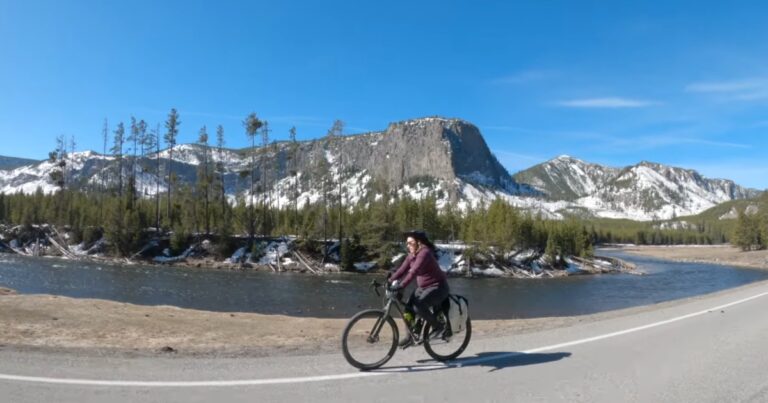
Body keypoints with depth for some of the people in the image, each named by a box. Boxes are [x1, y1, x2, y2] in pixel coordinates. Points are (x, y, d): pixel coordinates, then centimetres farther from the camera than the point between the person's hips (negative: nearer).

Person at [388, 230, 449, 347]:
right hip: (422, 287, 9)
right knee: (408, 307, -3)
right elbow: (402, 270, 0)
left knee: (418, 306, -26)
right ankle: (410, 336, 12)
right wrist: (389, 281, -12)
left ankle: (438, 326, -5)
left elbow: (414, 271, -34)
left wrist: (401, 285, -42)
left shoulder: (425, 253, -23)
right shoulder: (411, 255, 4)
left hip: (437, 287, -9)